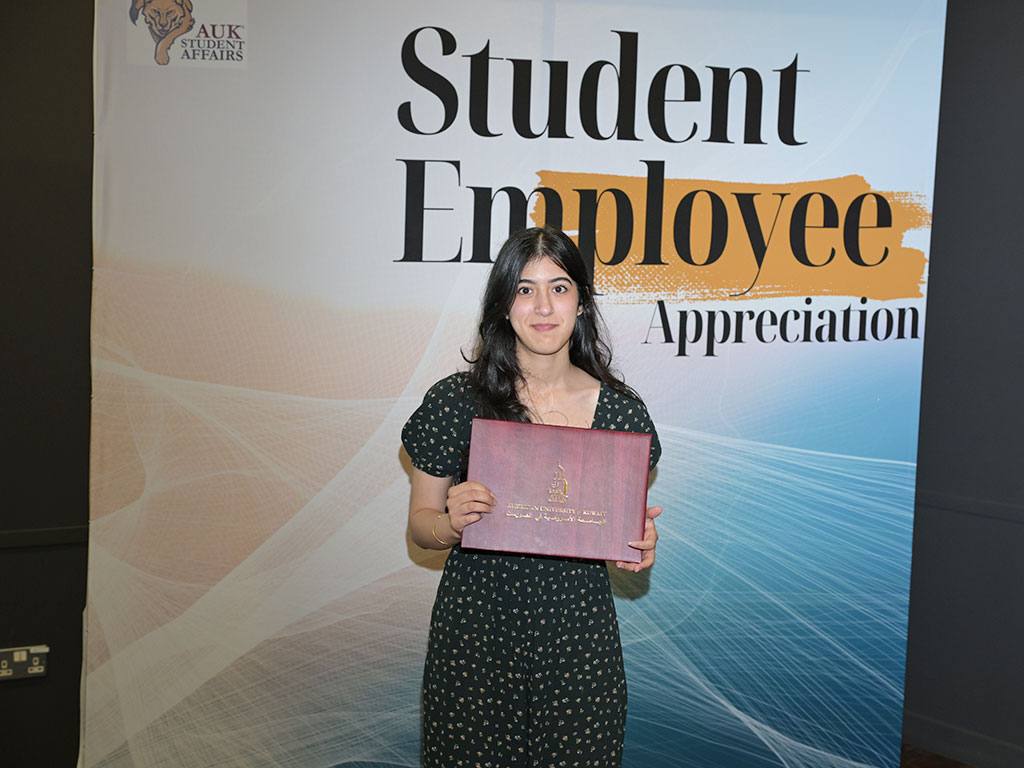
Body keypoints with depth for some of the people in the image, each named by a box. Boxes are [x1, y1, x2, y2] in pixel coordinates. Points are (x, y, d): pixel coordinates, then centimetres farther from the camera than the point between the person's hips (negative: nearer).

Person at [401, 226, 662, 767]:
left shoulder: (619, 409, -1)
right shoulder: (454, 402, -5)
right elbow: (420, 525, 2)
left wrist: (639, 544, -12)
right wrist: (453, 523, -19)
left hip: (578, 640, 1)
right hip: (474, 633, -1)